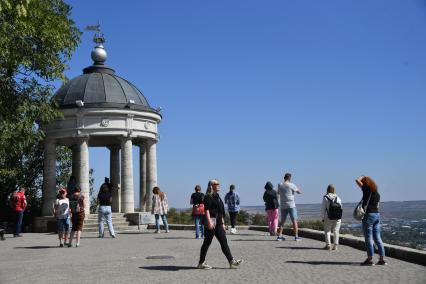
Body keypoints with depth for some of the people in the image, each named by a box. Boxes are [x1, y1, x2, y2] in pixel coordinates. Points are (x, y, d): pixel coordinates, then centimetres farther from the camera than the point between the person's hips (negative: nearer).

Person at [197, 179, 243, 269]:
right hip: (211, 223, -9)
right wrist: (209, 222, -26)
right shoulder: (208, 197, -9)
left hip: (218, 223, 9)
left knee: (224, 242, 4)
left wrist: (223, 223, 22)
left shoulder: (217, 197, 19)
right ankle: (201, 263, 9)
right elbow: (207, 210, -18)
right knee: (207, 242, -1)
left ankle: (232, 262, 3)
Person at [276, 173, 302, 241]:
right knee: (294, 221, 0)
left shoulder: (280, 185, 4)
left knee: (282, 221, 12)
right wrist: (297, 189, 20)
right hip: (291, 205, -4)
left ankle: (279, 236, 8)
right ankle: (296, 236, -1)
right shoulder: (291, 185, -9)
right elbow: (299, 192, 1)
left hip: (283, 206, 5)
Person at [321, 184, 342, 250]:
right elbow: (340, 208, 1)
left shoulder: (325, 198, -8)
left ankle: (328, 245, 6)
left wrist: (323, 217, 0)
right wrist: (340, 218, 10)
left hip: (328, 218, -2)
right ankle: (335, 246, 10)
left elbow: (323, 208, -8)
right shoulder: (338, 198, 0)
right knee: (336, 231, 9)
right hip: (337, 218, 2)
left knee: (327, 231, 9)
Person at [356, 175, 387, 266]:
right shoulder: (377, 193, 13)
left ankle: (370, 259, -1)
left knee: (368, 238, -3)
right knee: (377, 238, 9)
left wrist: (362, 177, 8)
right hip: (377, 215, 7)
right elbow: (377, 205, 18)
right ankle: (382, 259, 9)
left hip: (369, 215, -7)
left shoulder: (367, 189, -9)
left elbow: (357, 180, -7)